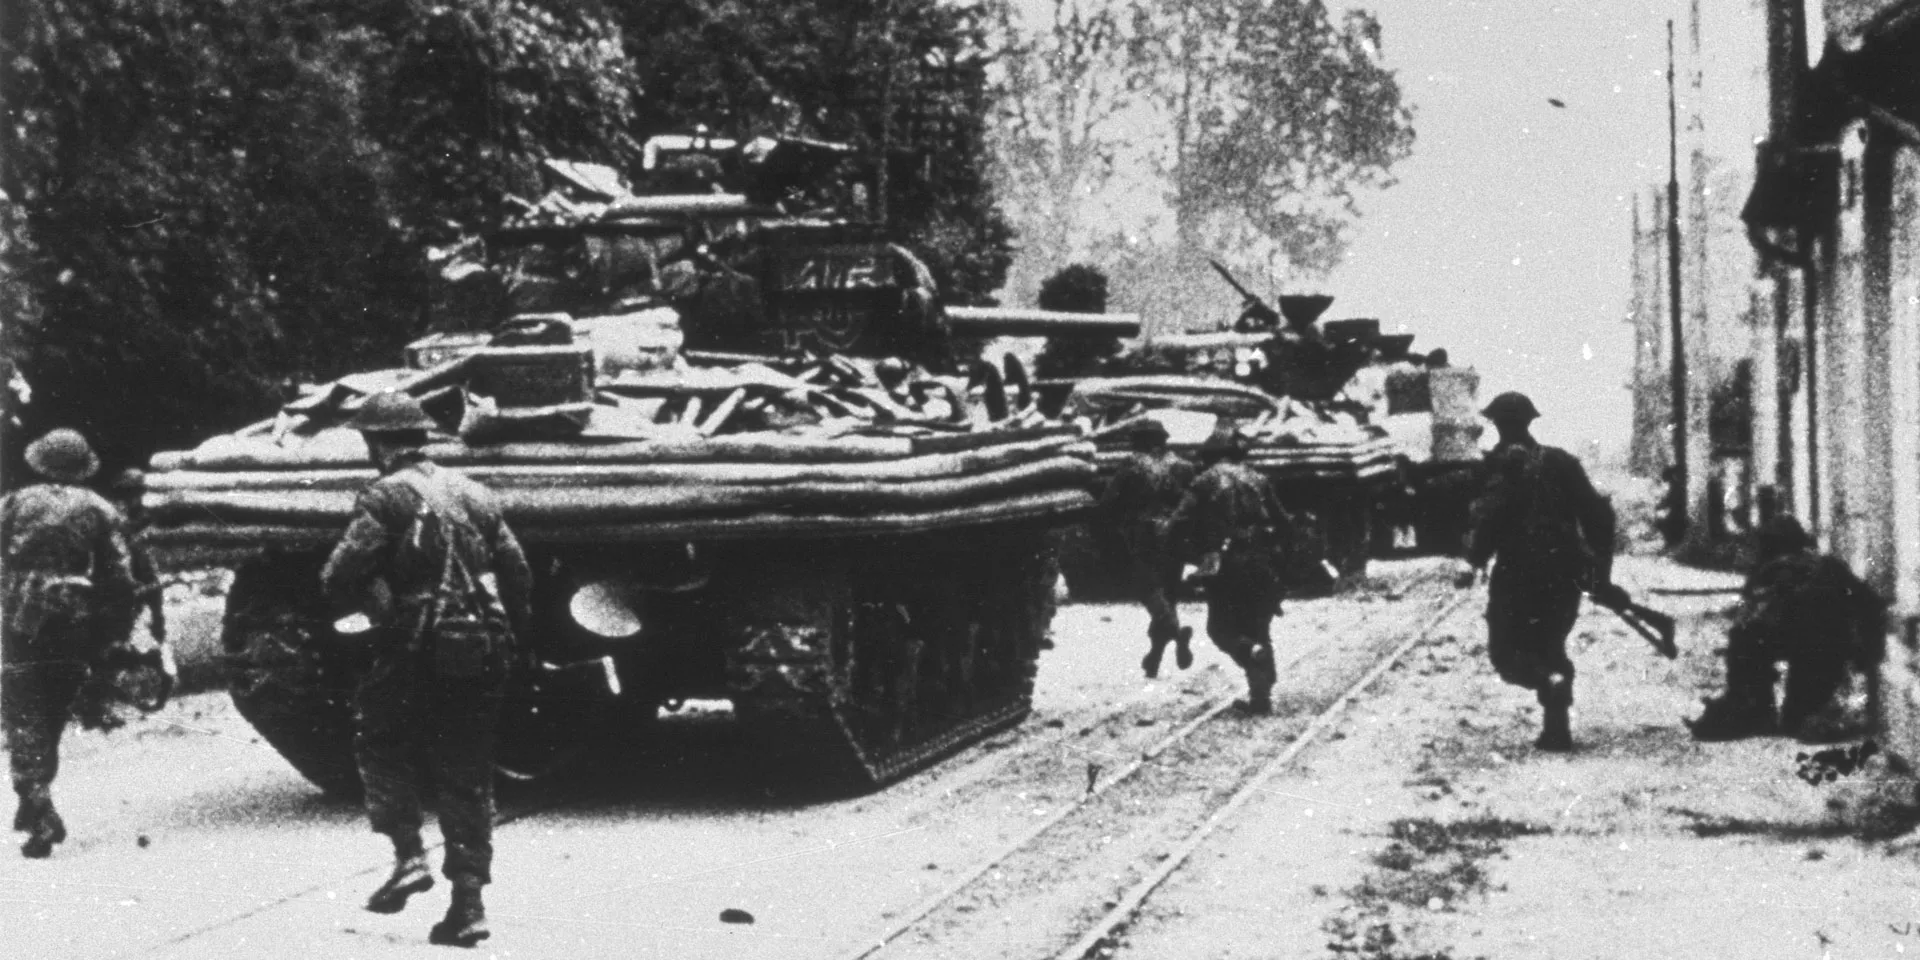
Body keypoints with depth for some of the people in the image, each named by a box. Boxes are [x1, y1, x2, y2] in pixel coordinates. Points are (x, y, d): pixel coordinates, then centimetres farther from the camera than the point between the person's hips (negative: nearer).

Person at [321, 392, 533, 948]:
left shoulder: (387, 497, -5)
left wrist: (364, 599, 8)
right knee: (466, 774, 9)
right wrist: (505, 637, 21)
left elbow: (341, 577, -13)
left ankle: (408, 854, -1)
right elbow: (519, 576, 13)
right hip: (481, 655, 5)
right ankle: (468, 902, 5)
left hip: (416, 651, -5)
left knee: (381, 745, 15)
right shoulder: (472, 494, 14)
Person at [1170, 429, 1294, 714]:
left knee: (1221, 628, 9)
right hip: (1262, 567, 3)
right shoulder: (1257, 480, 10)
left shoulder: (1205, 481, 1)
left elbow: (1181, 524, -7)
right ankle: (1261, 696, 8)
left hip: (1226, 566, -3)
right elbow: (1284, 523, 9)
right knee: (1258, 630, 13)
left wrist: (1199, 555, 4)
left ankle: (1251, 652, -23)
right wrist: (1277, 552, 18)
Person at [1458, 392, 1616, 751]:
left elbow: (1490, 513, -20)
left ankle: (1552, 681, -26)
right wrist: (1601, 567, 17)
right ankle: (1557, 728, 14)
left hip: (1519, 573, -6)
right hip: (1565, 572, 6)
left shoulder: (1505, 461, -5)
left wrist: (1474, 561, -19)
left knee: (1506, 651, 2)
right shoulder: (1561, 461, 12)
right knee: (1547, 647, 20)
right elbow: (1598, 513, 11)